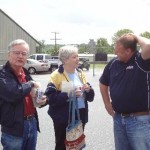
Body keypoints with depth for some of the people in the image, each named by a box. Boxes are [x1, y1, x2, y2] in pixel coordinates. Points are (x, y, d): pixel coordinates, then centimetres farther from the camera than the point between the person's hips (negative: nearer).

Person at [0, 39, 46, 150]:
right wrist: (31, 84, -15)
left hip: (32, 123, 7)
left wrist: (40, 100, -1)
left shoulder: (26, 74, 11)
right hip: (13, 128, -7)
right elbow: (13, 93, -32)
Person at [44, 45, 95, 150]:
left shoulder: (80, 74, 9)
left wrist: (88, 90, -10)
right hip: (63, 119, -5)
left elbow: (90, 97, 11)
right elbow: (50, 98, -20)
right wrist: (68, 95, -27)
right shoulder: (56, 75, -10)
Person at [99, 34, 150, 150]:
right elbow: (103, 84, 17)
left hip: (139, 120, -5)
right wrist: (107, 103, 10)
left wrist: (137, 38, -19)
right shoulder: (113, 63, 2)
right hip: (118, 119, 6)